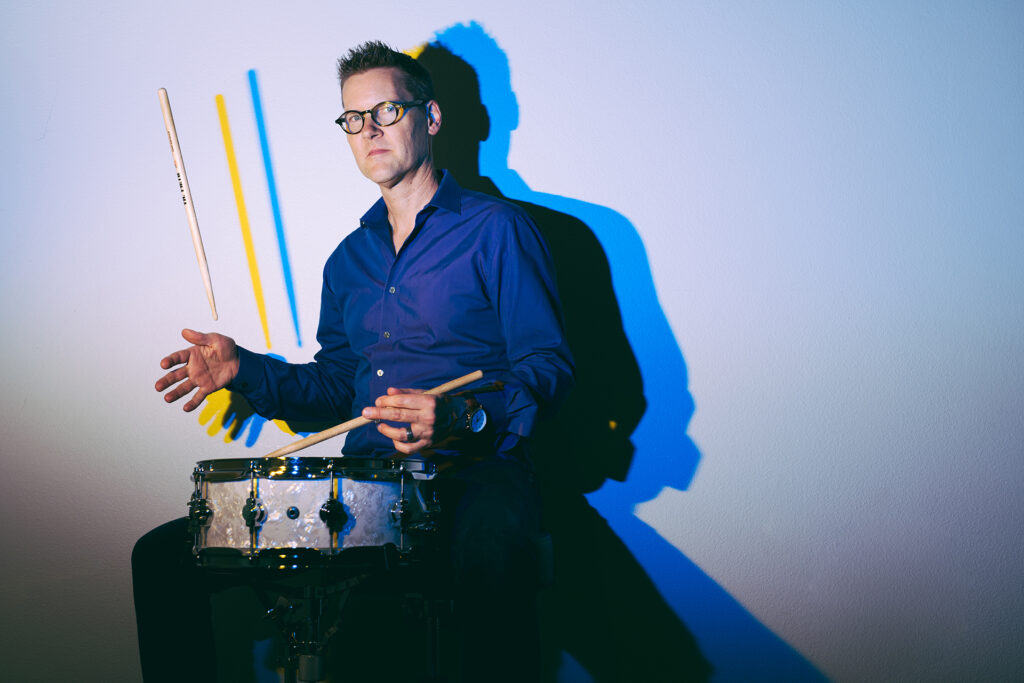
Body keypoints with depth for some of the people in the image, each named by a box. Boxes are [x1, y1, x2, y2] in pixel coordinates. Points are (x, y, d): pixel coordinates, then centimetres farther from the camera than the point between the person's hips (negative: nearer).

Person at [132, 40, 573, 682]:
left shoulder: (495, 229, 1)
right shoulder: (350, 258, 22)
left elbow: (549, 365, -5)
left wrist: (465, 419, -24)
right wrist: (245, 368, 11)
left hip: (473, 472, -6)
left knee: (490, 556, -43)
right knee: (163, 553, -5)